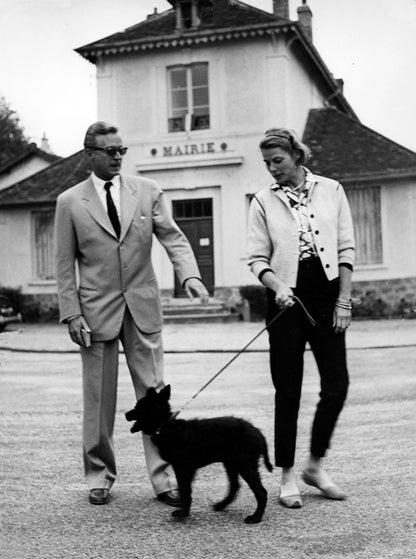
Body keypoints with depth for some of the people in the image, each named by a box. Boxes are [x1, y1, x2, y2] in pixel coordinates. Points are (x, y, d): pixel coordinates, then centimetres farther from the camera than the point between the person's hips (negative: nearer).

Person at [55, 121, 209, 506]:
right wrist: (71, 313, -5)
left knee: (154, 393, 1)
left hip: (143, 306, 1)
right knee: (98, 398, 7)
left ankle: (164, 477, 8)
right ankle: (100, 475, 22)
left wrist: (190, 275, -19)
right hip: (96, 309, -1)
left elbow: (173, 237, -1)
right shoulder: (70, 202, 2)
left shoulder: (148, 191, 5)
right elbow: (65, 265, 3)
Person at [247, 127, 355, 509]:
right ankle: (288, 477, 14)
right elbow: (257, 258, 1)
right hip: (286, 301, -1)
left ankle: (316, 465, 19)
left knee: (337, 385, -1)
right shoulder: (264, 201, 2)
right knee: (288, 391, 2)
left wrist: (344, 302, -2)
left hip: (326, 297, 1)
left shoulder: (331, 190, 5)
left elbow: (346, 250, 4)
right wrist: (276, 285, -18)